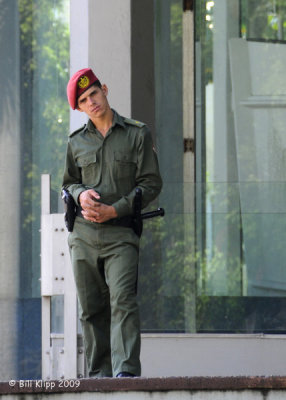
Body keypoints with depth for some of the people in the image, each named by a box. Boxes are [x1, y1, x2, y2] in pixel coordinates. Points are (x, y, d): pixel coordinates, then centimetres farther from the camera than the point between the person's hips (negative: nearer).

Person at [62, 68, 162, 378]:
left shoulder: (137, 134, 4)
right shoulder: (77, 142, 13)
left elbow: (151, 183, 1)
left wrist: (115, 210, -11)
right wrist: (80, 194, -3)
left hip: (120, 233, -3)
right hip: (83, 234, 3)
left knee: (123, 300, -18)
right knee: (91, 308, 3)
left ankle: (126, 370, -27)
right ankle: (99, 373, 7)